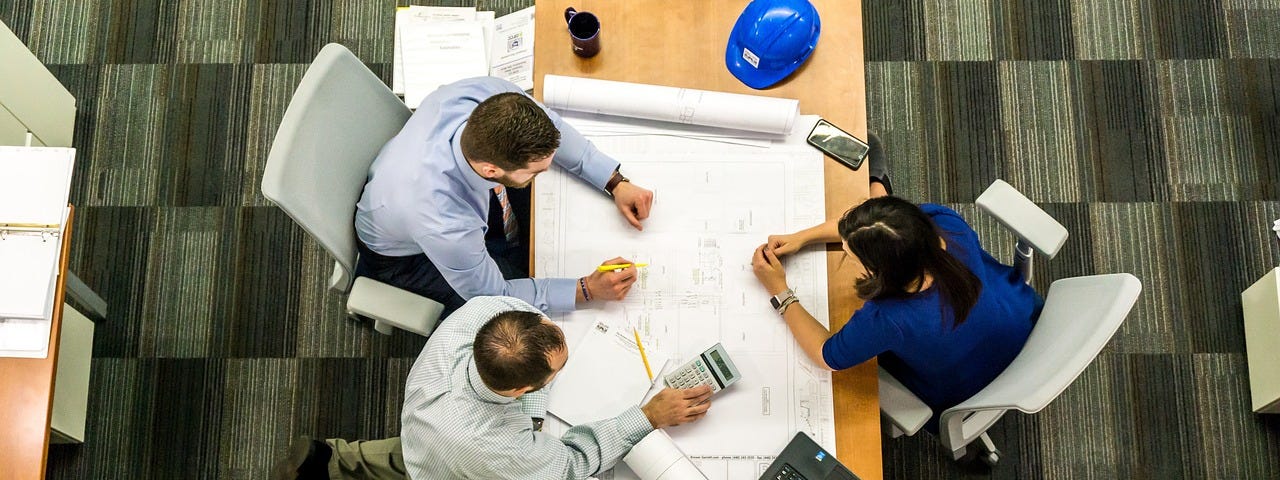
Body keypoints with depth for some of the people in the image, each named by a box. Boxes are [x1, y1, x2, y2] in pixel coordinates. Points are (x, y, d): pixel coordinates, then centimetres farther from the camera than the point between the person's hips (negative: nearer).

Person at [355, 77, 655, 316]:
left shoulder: (489, 95, -36)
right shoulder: (445, 227, -47)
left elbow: (548, 127, -12)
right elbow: (492, 294, -26)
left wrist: (616, 183, -17)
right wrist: (587, 289, -26)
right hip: (404, 253, -5)